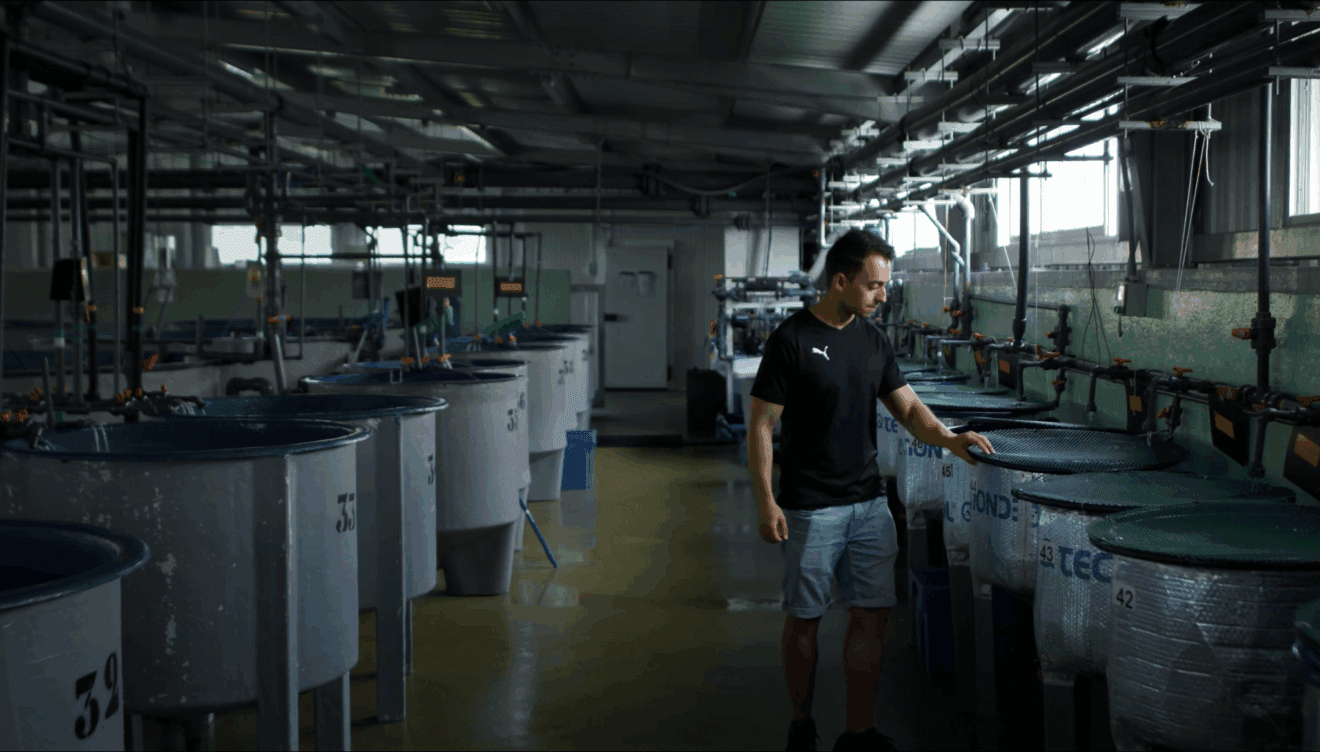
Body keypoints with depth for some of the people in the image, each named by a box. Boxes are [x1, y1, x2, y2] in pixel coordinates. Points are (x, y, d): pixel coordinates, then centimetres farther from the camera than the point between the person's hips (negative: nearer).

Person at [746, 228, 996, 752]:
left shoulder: (873, 340, 8)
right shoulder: (791, 340, -11)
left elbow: (907, 407, 9)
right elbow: (760, 425, -11)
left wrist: (948, 439, -11)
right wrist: (765, 502, -15)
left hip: (869, 502, 6)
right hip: (810, 508, -6)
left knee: (872, 614, 5)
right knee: (805, 618, 5)